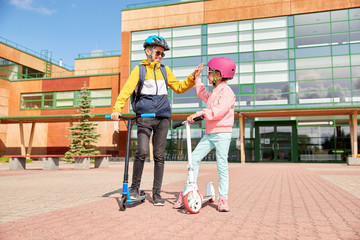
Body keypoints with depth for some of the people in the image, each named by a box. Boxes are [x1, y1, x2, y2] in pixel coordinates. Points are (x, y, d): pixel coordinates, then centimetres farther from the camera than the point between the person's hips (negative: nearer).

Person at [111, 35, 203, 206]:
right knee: (142, 152, -16)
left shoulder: (165, 70, 19)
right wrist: (117, 109, -15)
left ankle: (157, 193, 12)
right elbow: (127, 89, -2)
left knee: (159, 156, 3)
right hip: (144, 116, -3)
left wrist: (192, 77, 5)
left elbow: (178, 88, 21)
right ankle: (134, 187, 6)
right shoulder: (139, 69, 8)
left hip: (162, 117, 3)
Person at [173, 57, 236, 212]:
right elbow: (203, 95, 42)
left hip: (222, 133, -8)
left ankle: (222, 198, 7)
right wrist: (197, 79, 39)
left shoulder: (226, 91, -9)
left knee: (222, 165, -4)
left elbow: (220, 110, -25)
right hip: (210, 133, 8)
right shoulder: (215, 91, 20)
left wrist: (200, 113, -32)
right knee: (194, 158, 0)